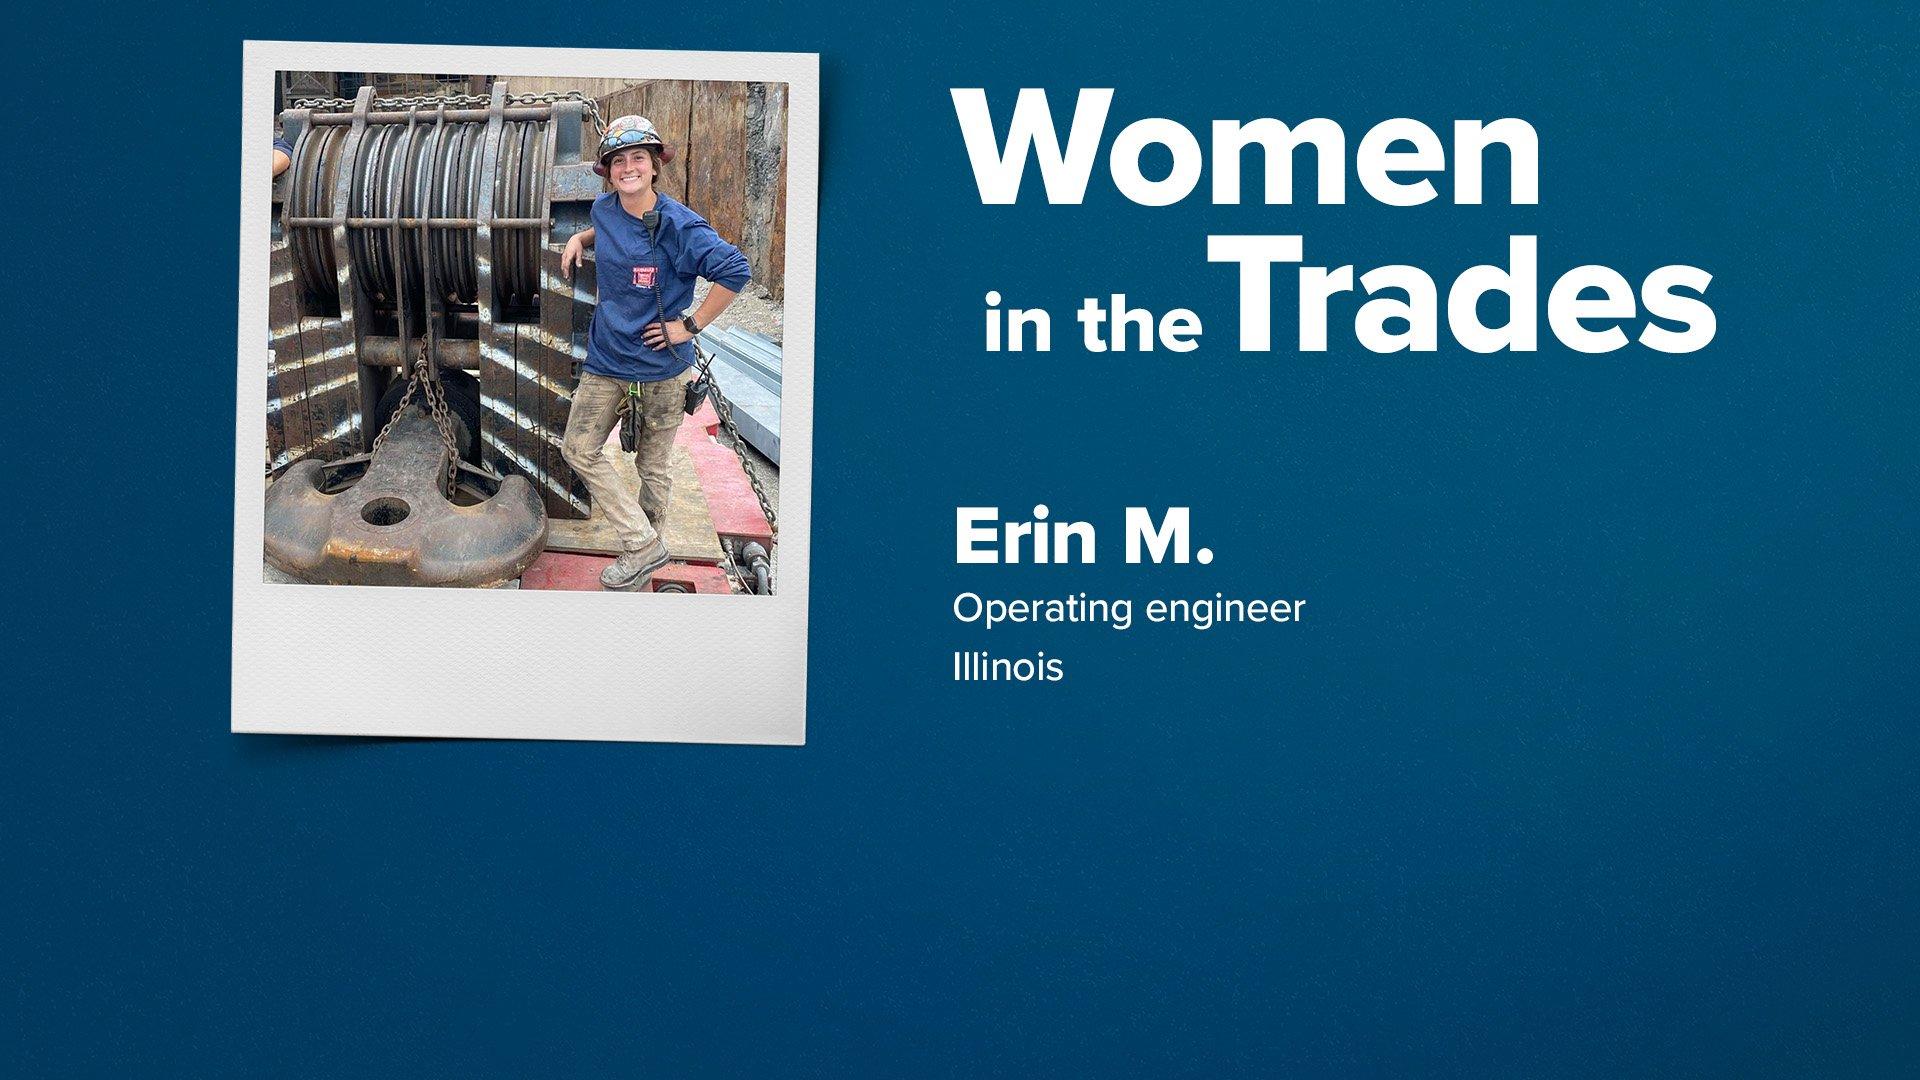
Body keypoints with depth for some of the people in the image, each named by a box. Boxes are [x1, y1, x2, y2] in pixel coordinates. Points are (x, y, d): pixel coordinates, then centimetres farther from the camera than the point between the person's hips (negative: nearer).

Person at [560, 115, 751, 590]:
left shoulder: (679, 225, -18)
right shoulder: (604, 209, 1)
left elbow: (734, 271, -20)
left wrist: (689, 325, -17)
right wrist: (580, 239, 8)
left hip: (661, 364, -6)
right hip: (606, 358, 6)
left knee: (653, 467, 7)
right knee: (578, 450, 4)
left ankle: (644, 547, 25)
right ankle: (644, 546, 8)